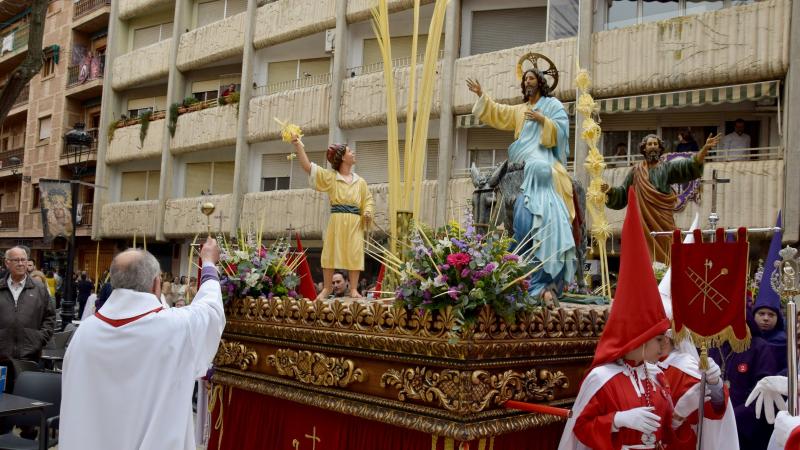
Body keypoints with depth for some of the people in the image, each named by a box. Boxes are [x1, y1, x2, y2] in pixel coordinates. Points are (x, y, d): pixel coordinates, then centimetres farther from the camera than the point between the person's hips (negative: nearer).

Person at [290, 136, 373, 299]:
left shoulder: (360, 182, 14)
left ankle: (354, 289, 3)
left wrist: (367, 212, -3)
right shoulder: (330, 177, 4)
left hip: (355, 222, 2)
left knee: (354, 254, -2)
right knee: (330, 252, -1)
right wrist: (298, 146, -11)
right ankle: (327, 288, 9)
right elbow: (308, 166, -3)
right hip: (336, 220, -2)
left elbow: (368, 200, 19)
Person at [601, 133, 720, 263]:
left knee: (664, 253, -3)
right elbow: (622, 192, 12)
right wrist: (610, 190, -7)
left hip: (663, 220, 0)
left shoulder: (667, 167, 7)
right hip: (645, 221, 0)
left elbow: (691, 165, -6)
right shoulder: (637, 171, 10)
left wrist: (705, 148, -20)